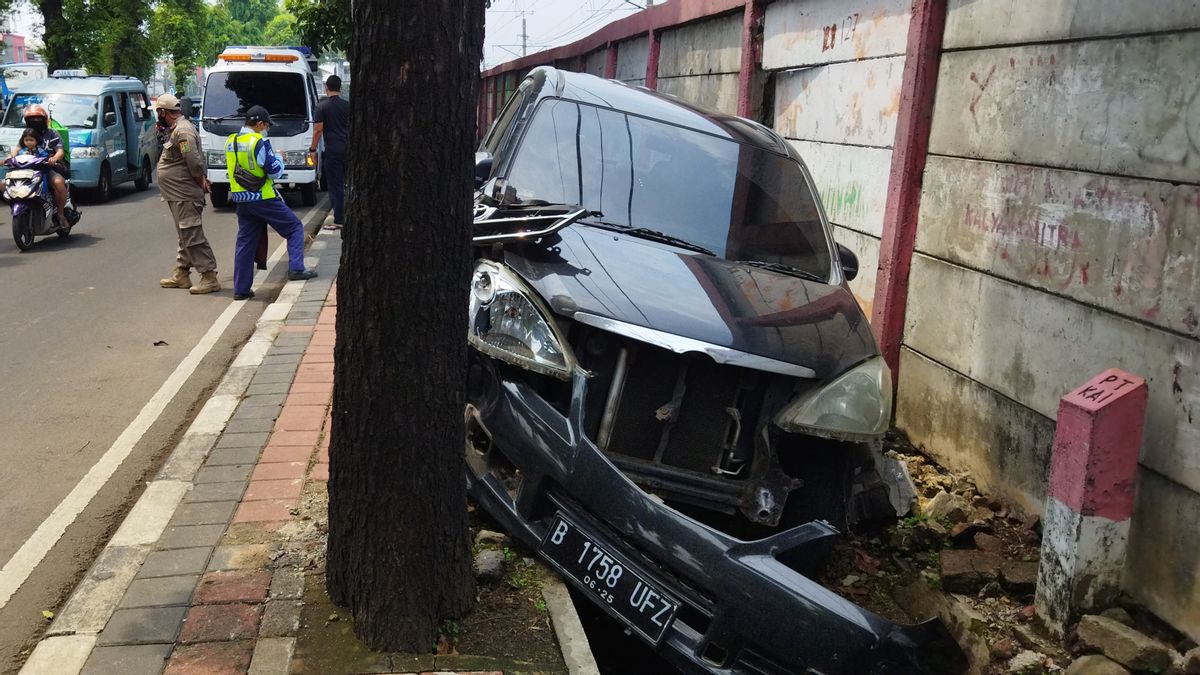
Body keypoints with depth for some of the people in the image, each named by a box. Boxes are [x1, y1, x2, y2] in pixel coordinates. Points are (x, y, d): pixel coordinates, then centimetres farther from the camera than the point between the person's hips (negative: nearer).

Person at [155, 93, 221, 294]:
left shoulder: (182, 131, -18)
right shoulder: (178, 129, 16)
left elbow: (195, 161, -25)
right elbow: (197, 159, 20)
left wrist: (201, 183, -13)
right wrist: (203, 180, 9)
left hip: (185, 196, -11)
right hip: (179, 195, 11)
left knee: (192, 236, -10)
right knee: (185, 236, 17)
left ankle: (209, 278, -8)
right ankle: (181, 274, 27)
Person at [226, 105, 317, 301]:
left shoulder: (230, 142, 9)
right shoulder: (259, 143, -14)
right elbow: (275, 171, -13)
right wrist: (278, 156, 7)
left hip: (240, 199, 7)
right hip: (262, 198, -7)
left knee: (245, 242, 11)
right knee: (295, 227, 8)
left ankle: (241, 288, 11)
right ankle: (296, 268, -4)